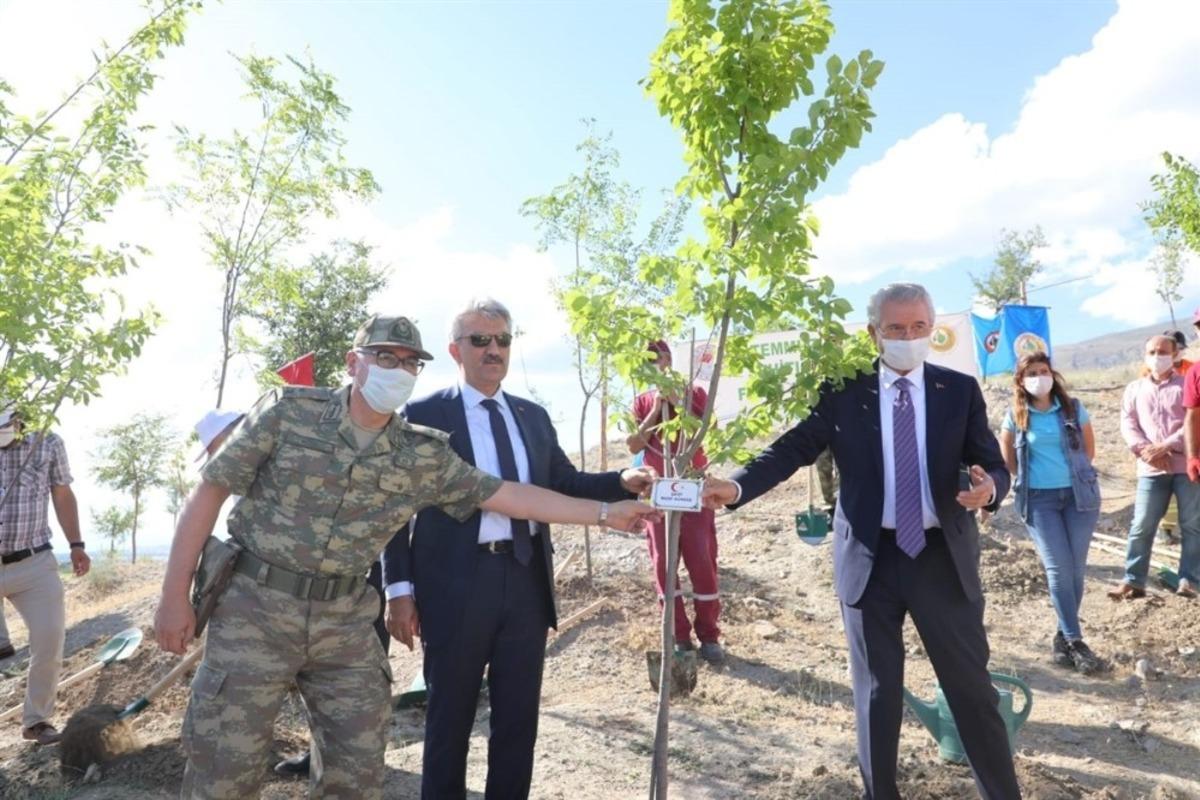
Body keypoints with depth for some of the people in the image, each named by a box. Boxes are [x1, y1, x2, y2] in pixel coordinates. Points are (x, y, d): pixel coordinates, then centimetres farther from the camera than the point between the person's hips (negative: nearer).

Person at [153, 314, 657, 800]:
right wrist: (175, 593, -7)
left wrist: (606, 512, -3)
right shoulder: (288, 410, -7)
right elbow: (211, 489, -4)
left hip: (346, 621, 3)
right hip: (256, 608, -2)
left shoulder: (425, 456, -1)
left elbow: (510, 496, 0)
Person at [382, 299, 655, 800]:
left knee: (519, 715, 16)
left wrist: (622, 482, -7)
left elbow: (566, 483, 10)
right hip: (457, 585, -4)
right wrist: (400, 588, -9)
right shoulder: (423, 415, -4)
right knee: (450, 716, 14)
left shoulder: (533, 416, 11)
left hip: (527, 580, 5)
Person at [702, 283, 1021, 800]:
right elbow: (792, 449, -8)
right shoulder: (844, 392, -2)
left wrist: (989, 486, -23)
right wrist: (736, 486, -24)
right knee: (876, 690, 13)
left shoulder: (960, 391, 2)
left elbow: (993, 465, 2)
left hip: (943, 557, 1)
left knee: (972, 686, 11)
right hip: (871, 559, 0)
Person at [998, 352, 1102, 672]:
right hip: (1039, 499, -2)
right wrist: (1028, 478, 7)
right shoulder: (1015, 416, 0)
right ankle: (1075, 641, -2)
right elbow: (1007, 458, 10)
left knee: (1076, 568, 3)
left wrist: (1077, 476, 8)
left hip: (1079, 494, 2)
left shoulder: (1073, 408, 3)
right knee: (1058, 568, -8)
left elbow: (1089, 448, 13)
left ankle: (1062, 637, 16)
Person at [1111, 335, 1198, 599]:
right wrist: (1144, 449, -11)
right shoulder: (1134, 389, 16)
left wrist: (1165, 446, -15)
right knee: (1141, 526, -1)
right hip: (1151, 468, 2)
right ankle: (1133, 581, 4)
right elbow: (1128, 423, 6)